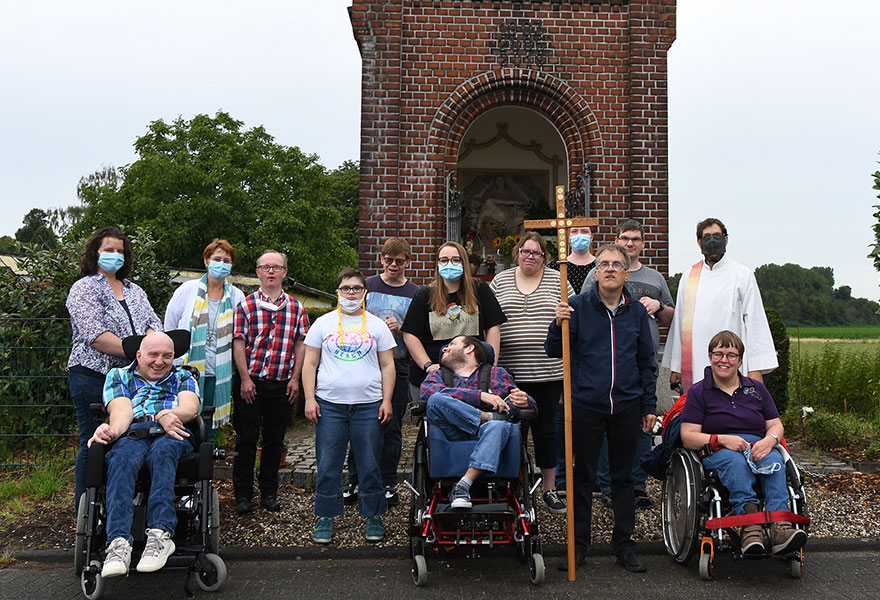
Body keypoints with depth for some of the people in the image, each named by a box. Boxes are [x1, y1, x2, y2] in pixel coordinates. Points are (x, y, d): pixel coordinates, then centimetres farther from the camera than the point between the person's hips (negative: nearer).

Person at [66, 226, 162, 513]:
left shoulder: (134, 290, 18)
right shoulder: (84, 288, -2)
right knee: (94, 444, 2)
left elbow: (154, 325, 9)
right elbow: (96, 336, -15)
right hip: (93, 376, -5)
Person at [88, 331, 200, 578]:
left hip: (171, 437, 0)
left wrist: (167, 415, -17)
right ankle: (119, 542, -51)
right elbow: (121, 411, 6)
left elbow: (190, 407, 7)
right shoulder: (118, 375, 27)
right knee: (122, 458, -36)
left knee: (162, 451, -37)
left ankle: (160, 534, -49)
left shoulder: (183, 377, 28)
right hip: (131, 435, 0)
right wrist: (112, 431, -19)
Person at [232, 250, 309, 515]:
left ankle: (269, 492, 22)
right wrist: (245, 379, -10)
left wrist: (295, 378, 0)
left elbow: (301, 344, 7)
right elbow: (239, 343, -4)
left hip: (282, 385, 2)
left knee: (275, 440, 10)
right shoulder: (246, 305, -1)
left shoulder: (296, 308, 6)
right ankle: (243, 494, 14)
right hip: (250, 382, -2)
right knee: (246, 439, 3)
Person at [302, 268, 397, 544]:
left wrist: (387, 400, 0)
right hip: (329, 405, 0)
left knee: (370, 464, 3)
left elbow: (387, 366, 9)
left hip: (369, 405, 0)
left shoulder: (377, 325, 10)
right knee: (327, 465, 2)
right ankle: (325, 517, 14)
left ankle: (373, 516, 16)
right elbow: (310, 364, 8)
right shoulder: (323, 323, 9)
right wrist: (309, 399, -1)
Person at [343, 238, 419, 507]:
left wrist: (400, 329, -11)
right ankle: (355, 482, 17)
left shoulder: (415, 293, 6)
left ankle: (388, 485, 17)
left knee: (391, 428, 6)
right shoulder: (367, 286, 6)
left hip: (397, 369, 0)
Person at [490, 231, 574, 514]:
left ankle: (549, 488, 19)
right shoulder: (500, 282, 9)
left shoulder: (558, 281, 6)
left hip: (548, 371, 0)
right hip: (509, 373, 1)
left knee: (545, 429, 7)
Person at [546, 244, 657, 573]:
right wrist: (558, 325, -23)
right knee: (582, 477, 7)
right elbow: (554, 351, -4)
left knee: (623, 477, 11)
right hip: (586, 405, -2)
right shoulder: (578, 306, -2)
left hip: (627, 406, 2)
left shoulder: (637, 311, 7)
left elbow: (647, 363, 13)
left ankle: (624, 545, 23)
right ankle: (578, 545, 18)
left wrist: (649, 406, 9)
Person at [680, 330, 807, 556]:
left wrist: (769, 440, -9)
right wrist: (722, 440, -18)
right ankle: (749, 522, -53)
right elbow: (688, 437, -1)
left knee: (774, 459, -32)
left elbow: (776, 425, 16)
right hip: (716, 453, -3)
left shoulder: (756, 388, 20)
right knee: (735, 460, -38)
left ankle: (780, 528, -48)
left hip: (758, 448, 3)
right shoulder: (698, 392, 7)